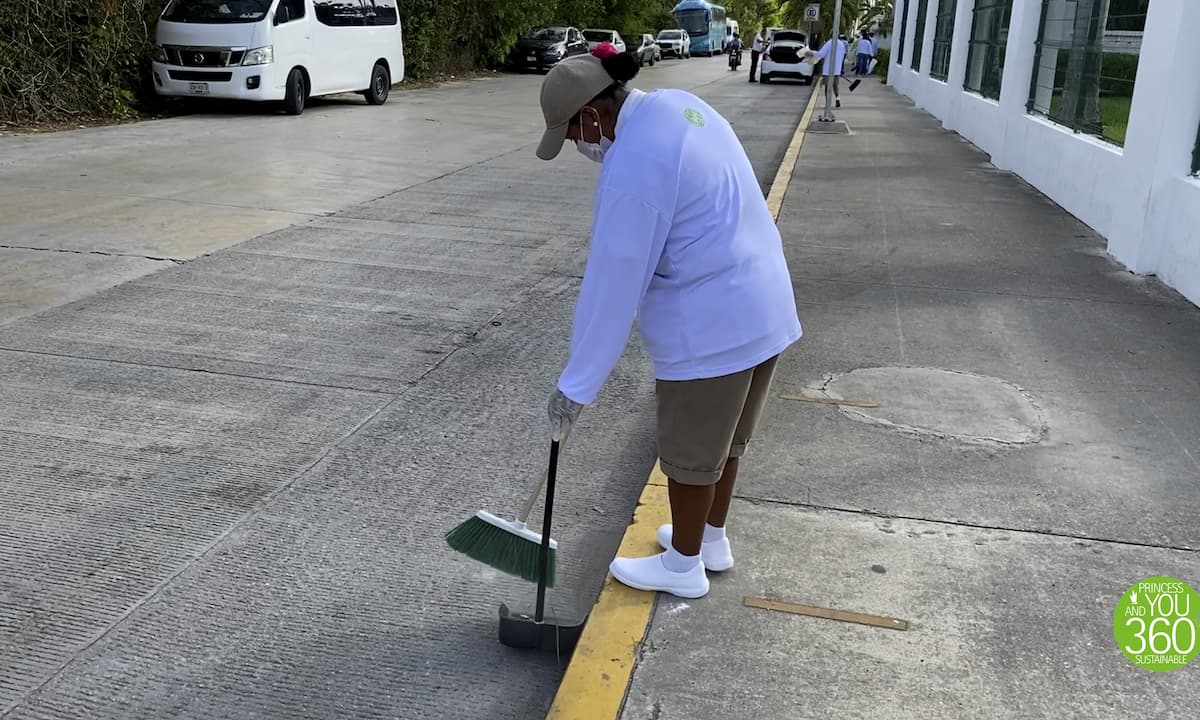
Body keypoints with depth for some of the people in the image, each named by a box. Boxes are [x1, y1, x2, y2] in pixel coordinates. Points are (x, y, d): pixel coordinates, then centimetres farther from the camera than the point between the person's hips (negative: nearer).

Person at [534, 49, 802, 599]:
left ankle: (683, 566, 29)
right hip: (763, 305, 9)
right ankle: (712, 539, 42)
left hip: (710, 328, -9)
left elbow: (613, 284, -20)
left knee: (691, 452, 10)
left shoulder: (634, 165, -23)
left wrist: (576, 385, -12)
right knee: (723, 437, 24)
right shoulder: (679, 106, 6)